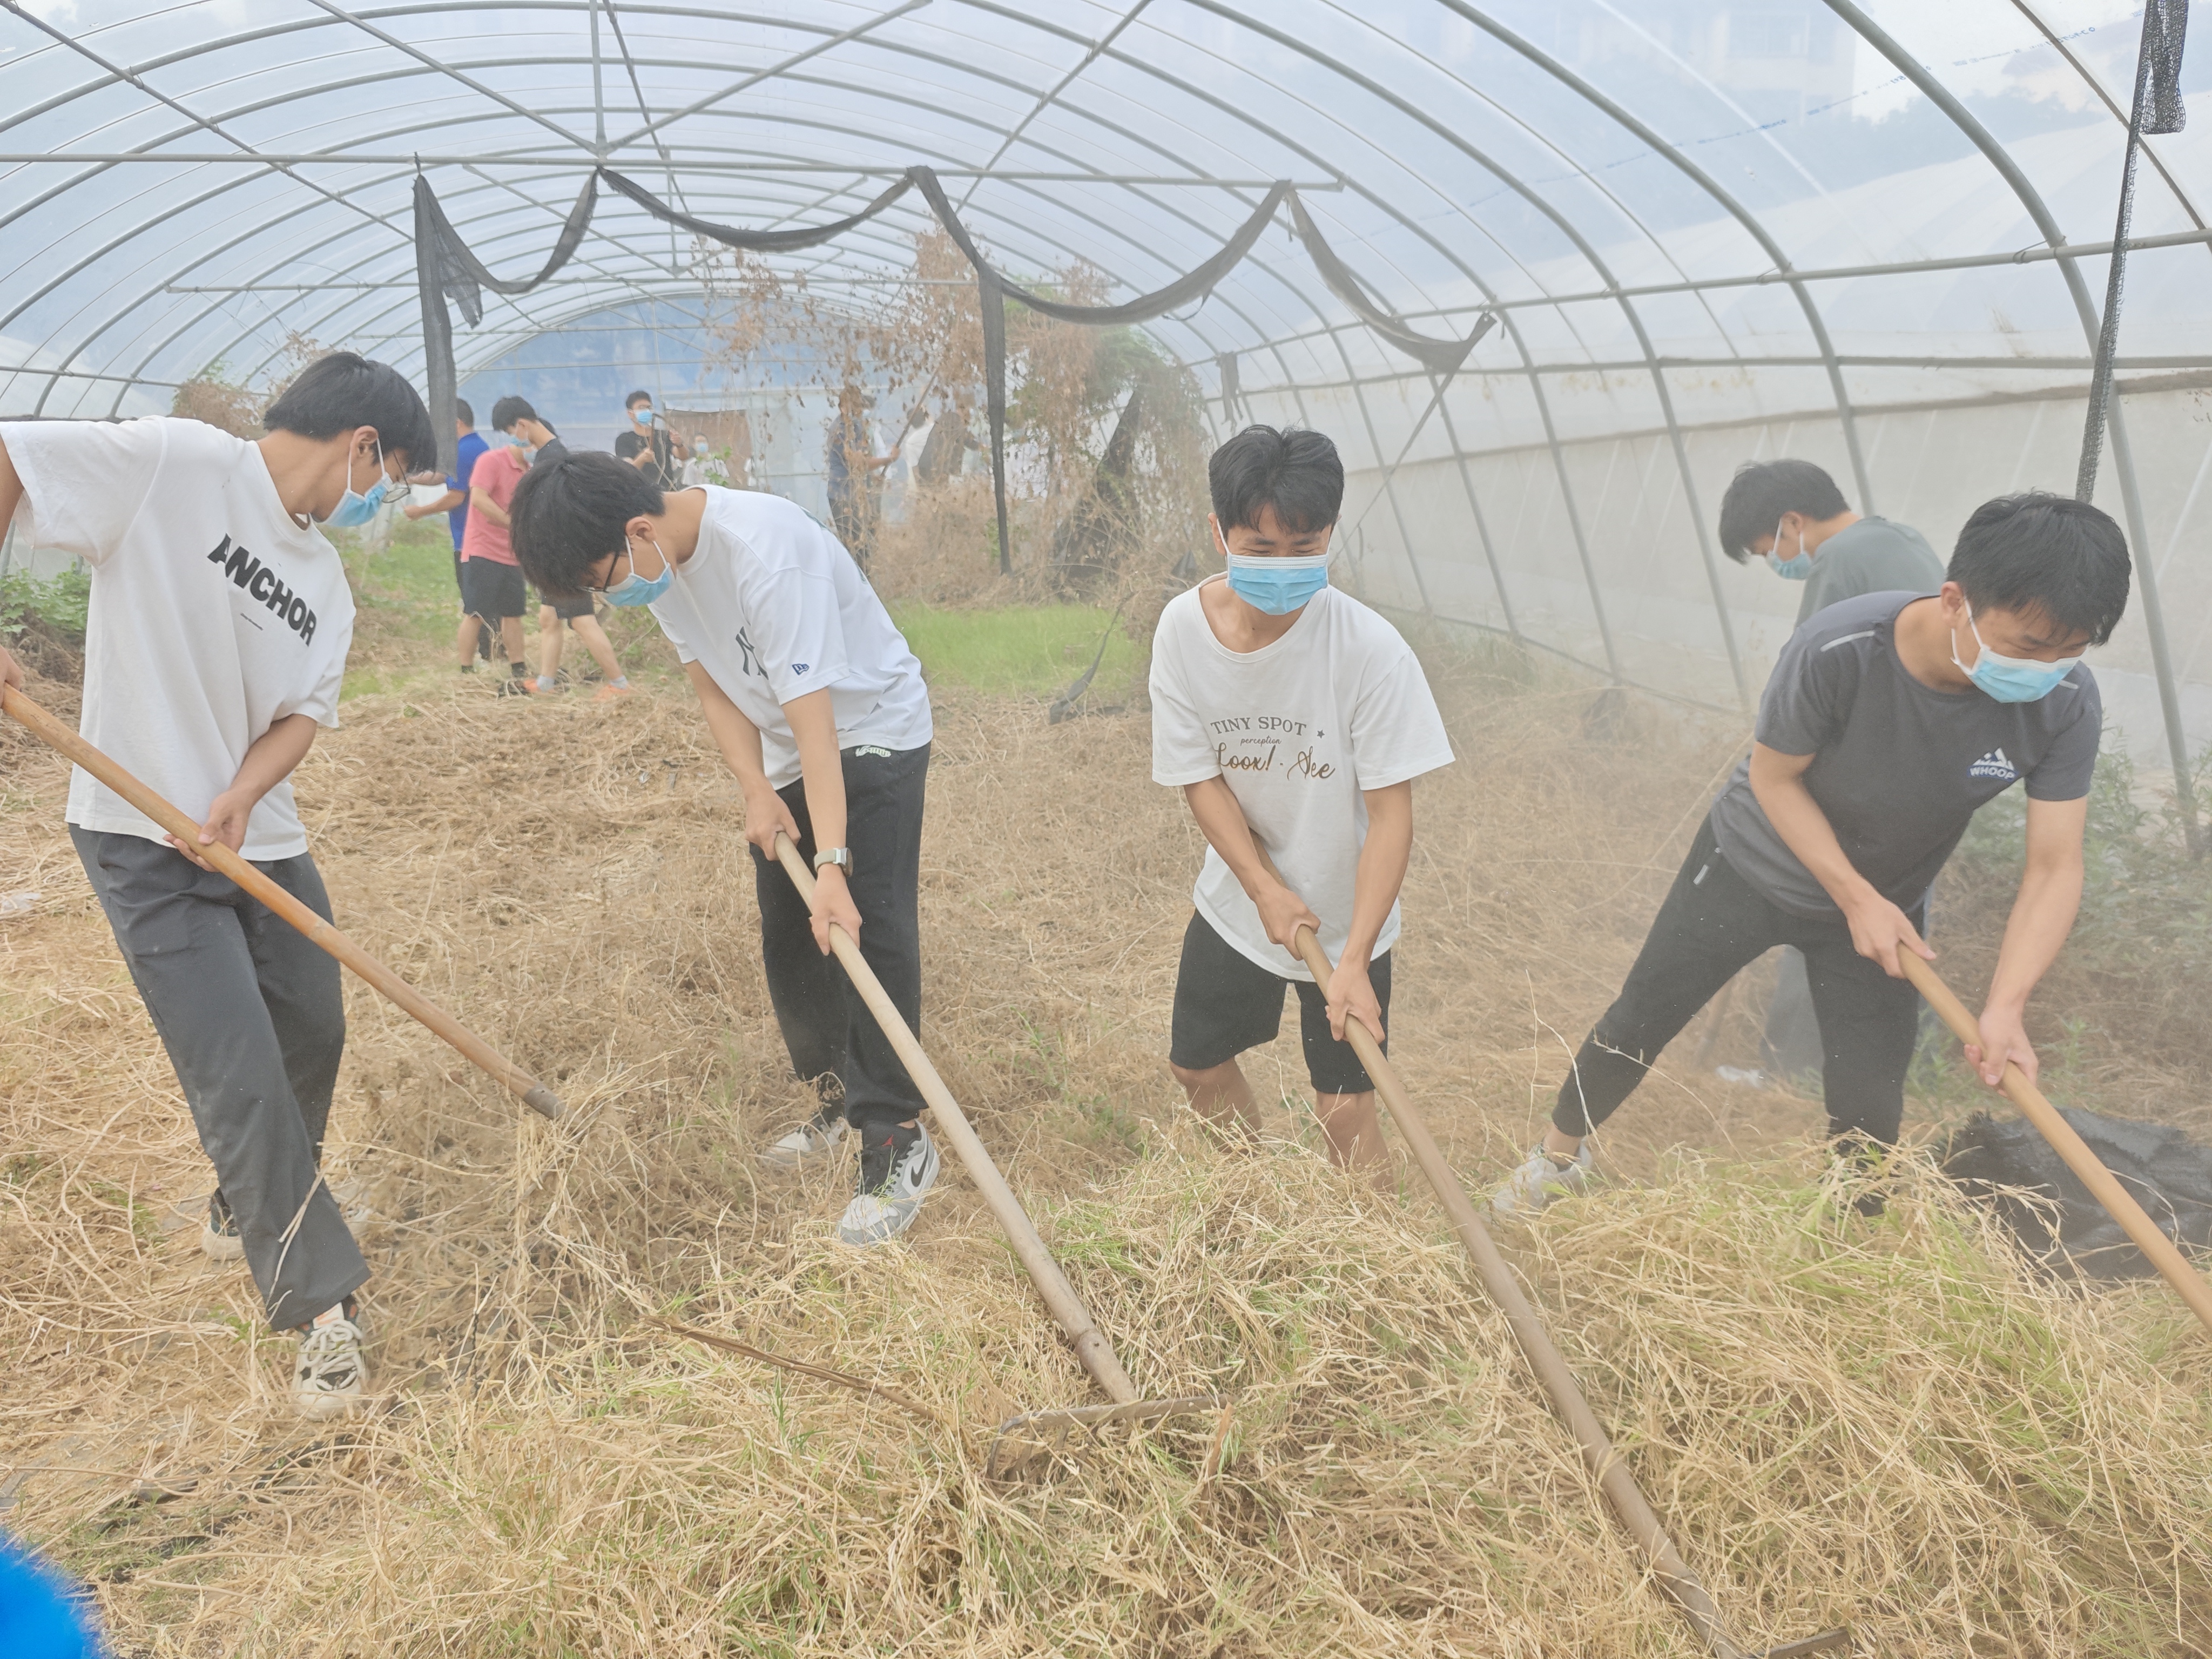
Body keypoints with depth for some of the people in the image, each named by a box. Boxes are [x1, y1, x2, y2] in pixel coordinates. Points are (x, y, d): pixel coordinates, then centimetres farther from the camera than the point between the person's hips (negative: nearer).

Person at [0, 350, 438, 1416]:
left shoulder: (325, 579, 8)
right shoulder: (176, 464, -13)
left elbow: (303, 712, 2)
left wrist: (239, 797, -17)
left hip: (261, 839, 7)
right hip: (144, 839, -7)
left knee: (311, 1037, 15)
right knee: (242, 1080, -7)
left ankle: (248, 1211, 42)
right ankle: (319, 1301, 7)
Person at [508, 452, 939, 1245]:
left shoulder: (762, 548, -33)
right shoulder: (656, 566, -8)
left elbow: (812, 718, -35)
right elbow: (713, 683, -1)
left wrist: (833, 862, -38)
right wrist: (756, 790, -15)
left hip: (872, 729, -8)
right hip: (785, 755, 8)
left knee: (866, 930, -17)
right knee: (788, 941, 9)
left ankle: (897, 1143, -9)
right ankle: (839, 1096, 27)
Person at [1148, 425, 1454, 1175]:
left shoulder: (1370, 649, -27)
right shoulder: (1183, 628, -17)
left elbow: (1391, 811, -23)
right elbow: (1199, 776, -10)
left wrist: (1355, 958, -26)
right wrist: (1265, 888, -20)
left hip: (1345, 914, -4)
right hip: (1237, 901, 4)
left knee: (1343, 1104, 0)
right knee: (1195, 1063, 19)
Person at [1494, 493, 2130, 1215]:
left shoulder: (2066, 703, -25)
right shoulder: (1836, 653, -35)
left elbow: (2054, 870, -22)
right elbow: (1773, 776, -19)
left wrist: (2004, 1007, -33)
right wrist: (1856, 899, -23)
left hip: (1887, 904, 2)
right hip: (1750, 866, -2)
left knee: (1869, 1117, 1)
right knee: (1637, 1023, 9)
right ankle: (1559, 1156, 36)